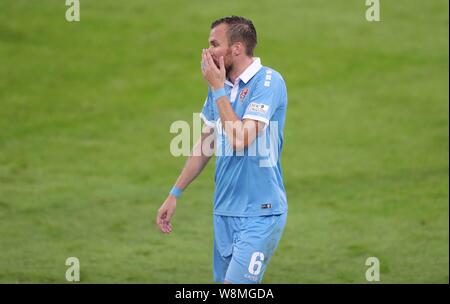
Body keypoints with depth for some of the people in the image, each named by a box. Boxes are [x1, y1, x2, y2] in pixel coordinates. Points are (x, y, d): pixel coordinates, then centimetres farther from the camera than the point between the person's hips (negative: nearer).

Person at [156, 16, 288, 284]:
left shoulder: (268, 81, -13)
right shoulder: (220, 85, 10)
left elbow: (240, 140, -22)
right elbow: (205, 146, 21)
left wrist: (218, 90, -13)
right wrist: (174, 194, 20)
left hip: (260, 214, -7)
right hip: (225, 211, 7)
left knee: (235, 285, -15)